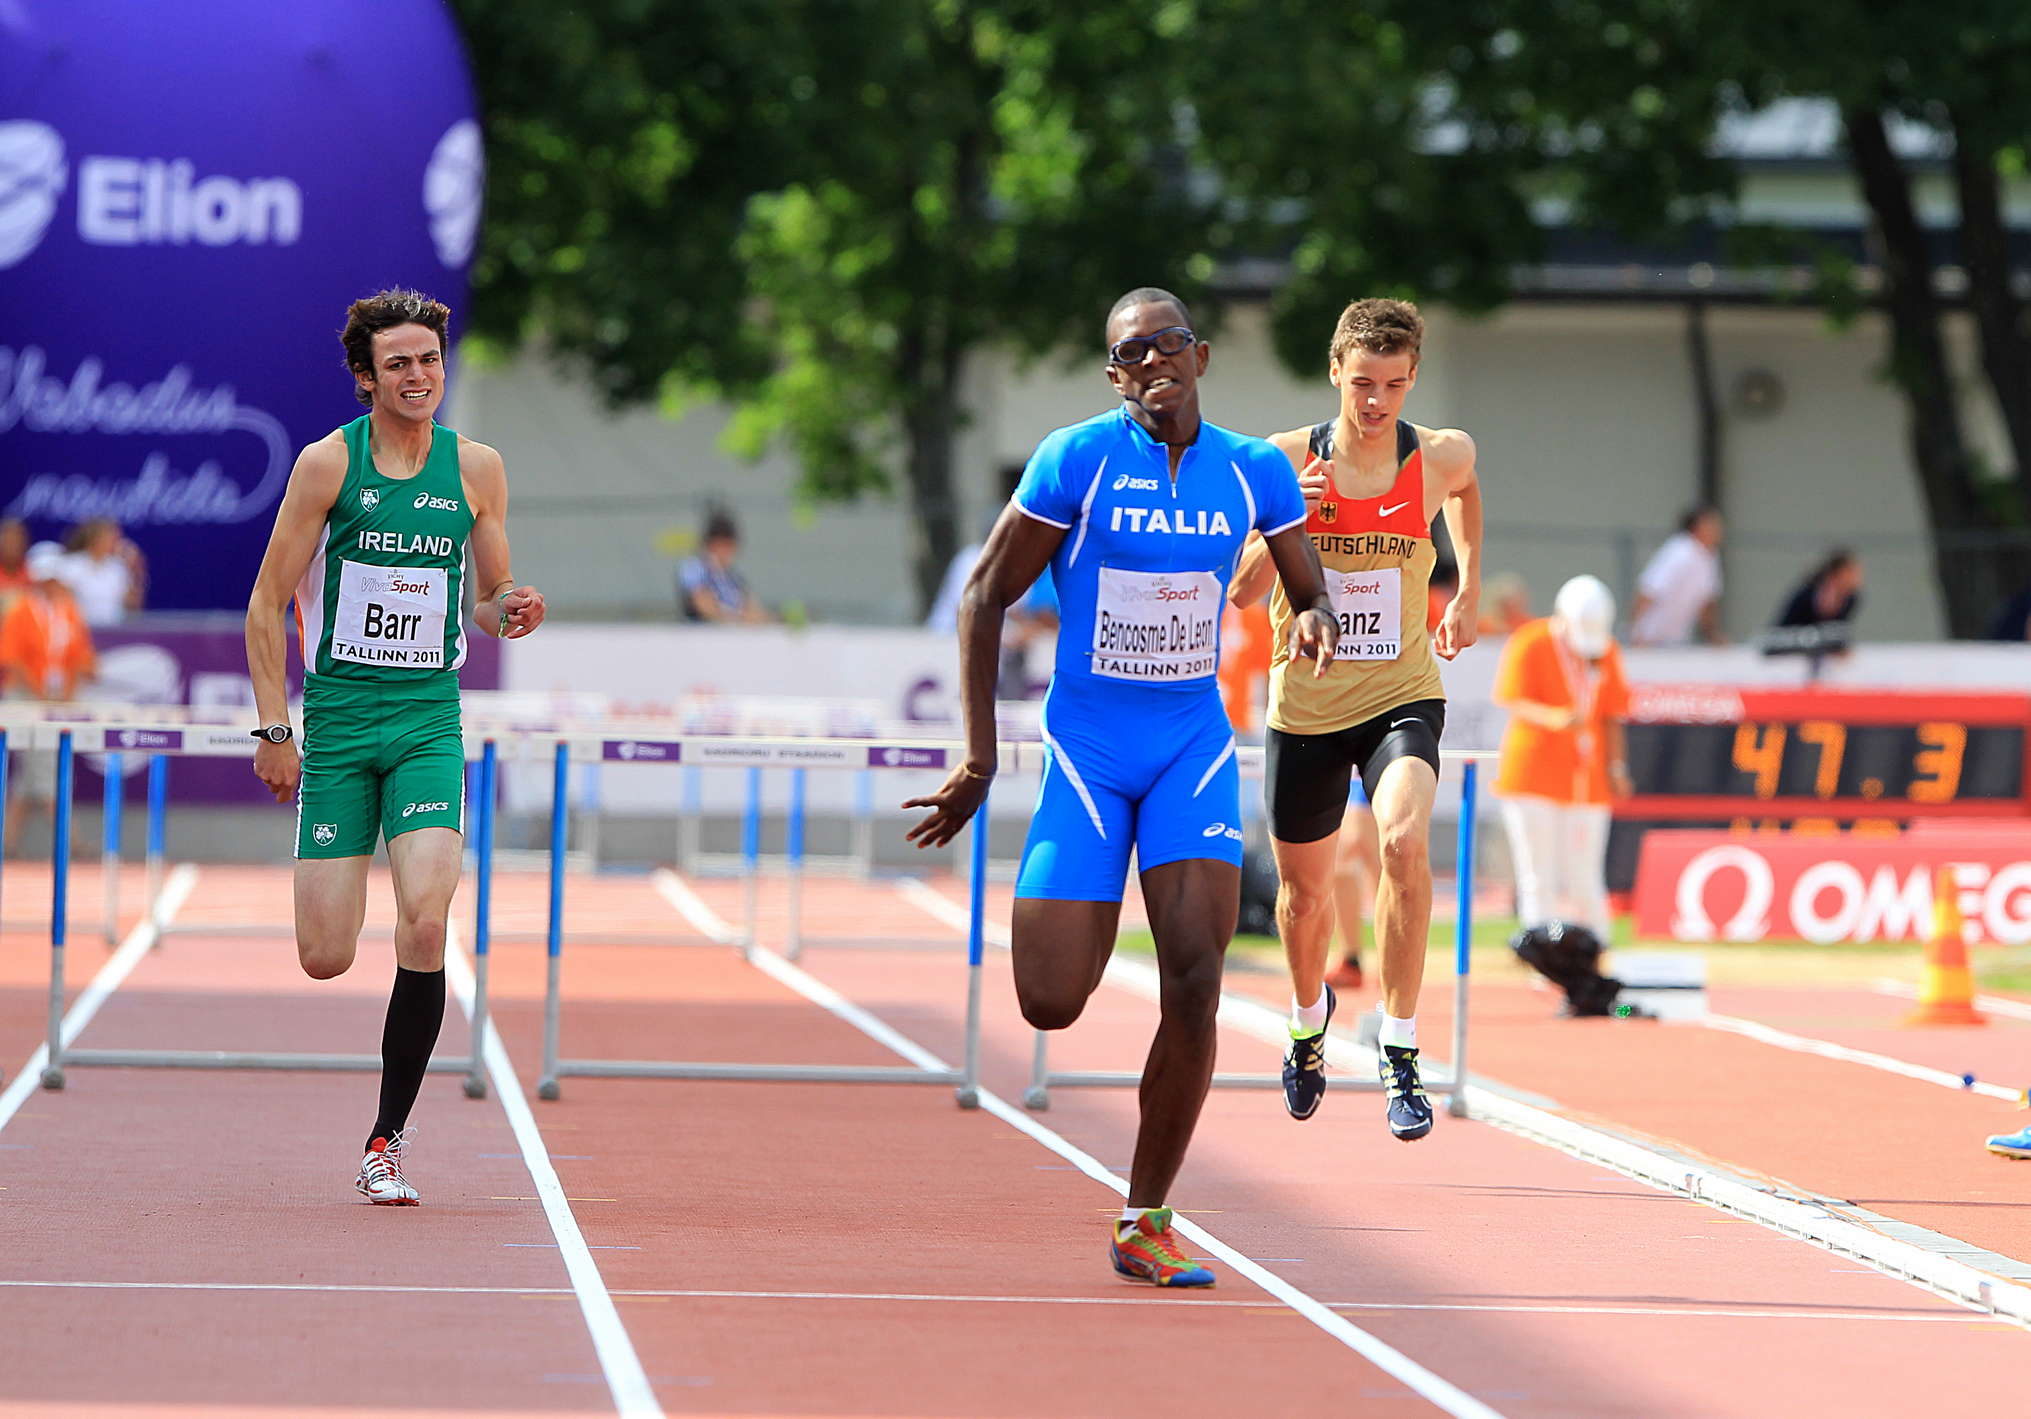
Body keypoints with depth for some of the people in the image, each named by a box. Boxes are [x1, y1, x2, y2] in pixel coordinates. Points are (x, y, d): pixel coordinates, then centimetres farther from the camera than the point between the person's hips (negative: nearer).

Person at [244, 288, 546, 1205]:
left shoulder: (476, 469, 5)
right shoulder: (328, 463, -3)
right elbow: (267, 603, 0)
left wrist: (510, 611, -9)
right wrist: (273, 730, -6)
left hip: (429, 723, 1)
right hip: (337, 722, -1)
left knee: (423, 924, -19)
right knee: (325, 959, -5)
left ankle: (387, 1144, -7)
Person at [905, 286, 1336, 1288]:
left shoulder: (1256, 472, 2)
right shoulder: (1075, 460, -8)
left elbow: (1307, 589, 14)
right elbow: (985, 597, -3)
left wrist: (1315, 620, -13)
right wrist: (979, 759, -7)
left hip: (1193, 747, 2)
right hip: (1086, 748, -2)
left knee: (1196, 977, -15)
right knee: (1051, 1006, -8)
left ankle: (1144, 1224, -1)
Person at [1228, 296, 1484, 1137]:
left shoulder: (1442, 457, -5)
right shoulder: (1287, 461, -8)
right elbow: (1241, 592, -8)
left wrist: (1469, 590, 19)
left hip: (1402, 696, -1)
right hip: (1305, 703, 1)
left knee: (1405, 840, -29)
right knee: (1305, 889, 15)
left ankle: (1399, 1051, -22)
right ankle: (1308, 1019, 48)